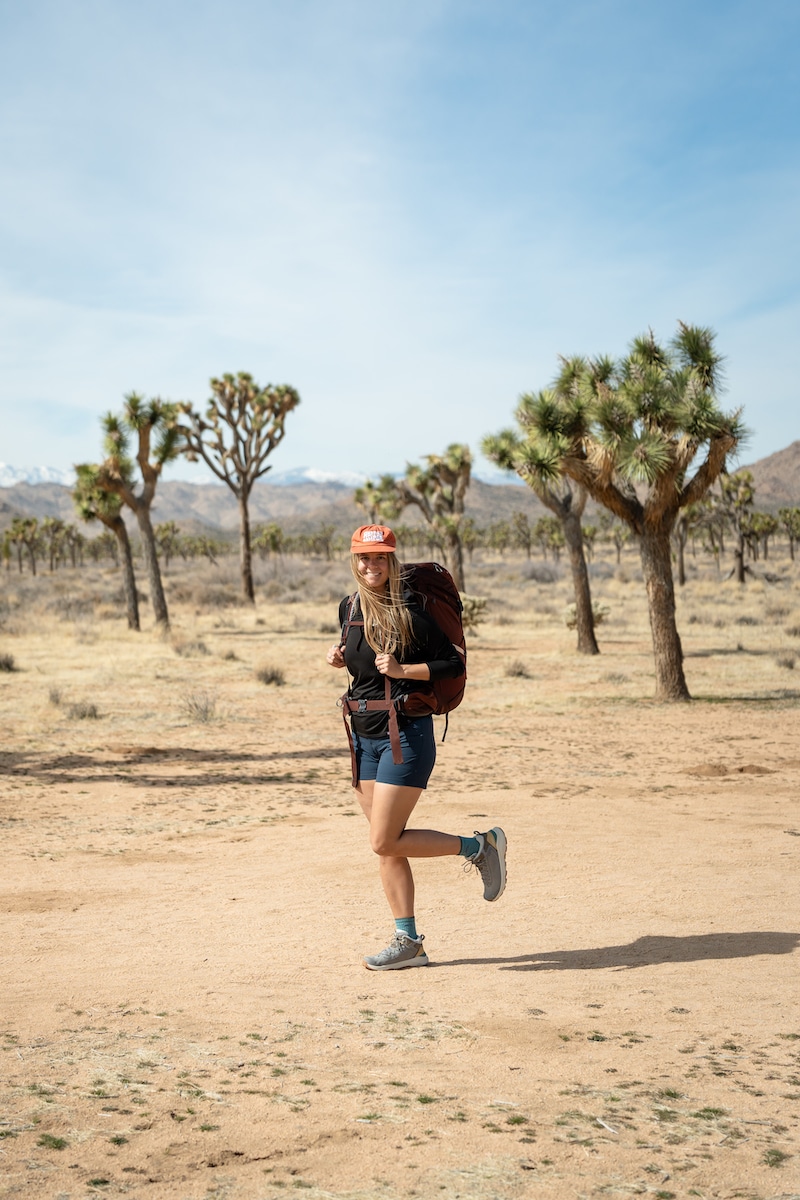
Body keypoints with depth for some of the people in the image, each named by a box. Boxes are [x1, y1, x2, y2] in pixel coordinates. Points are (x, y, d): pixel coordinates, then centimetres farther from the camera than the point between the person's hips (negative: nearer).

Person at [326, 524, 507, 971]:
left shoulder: (409, 610, -12)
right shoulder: (350, 608, 8)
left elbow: (455, 665, -12)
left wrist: (402, 670, -22)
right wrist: (341, 656, 5)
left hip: (406, 734, -7)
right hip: (365, 736, 7)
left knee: (385, 842, -9)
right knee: (387, 844, 8)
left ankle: (481, 846, 7)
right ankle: (408, 942, 15)